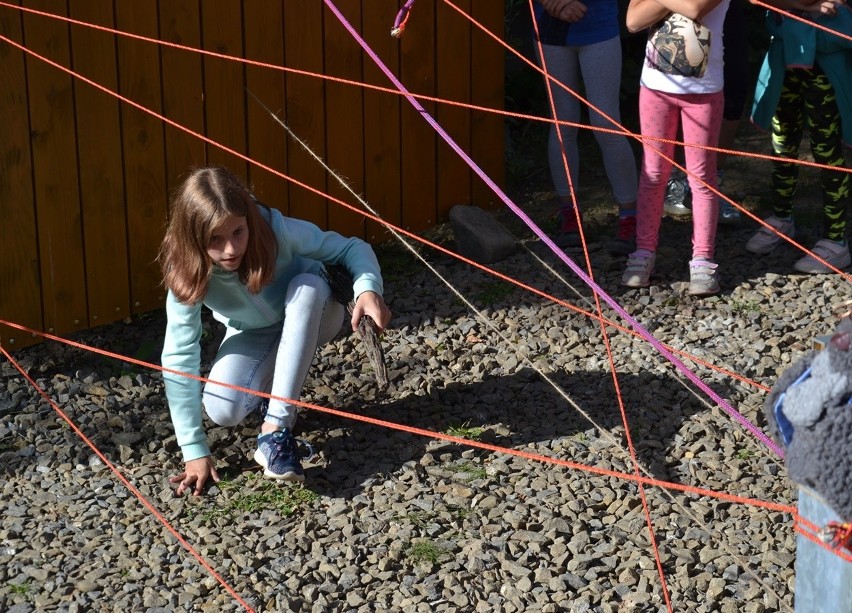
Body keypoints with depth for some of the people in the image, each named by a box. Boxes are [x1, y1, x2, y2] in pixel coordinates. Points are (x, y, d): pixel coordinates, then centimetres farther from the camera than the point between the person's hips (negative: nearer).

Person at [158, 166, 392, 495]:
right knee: (223, 411, -28)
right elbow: (178, 358, -28)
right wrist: (195, 452, -30)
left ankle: (275, 429, -33)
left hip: (312, 317, 0)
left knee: (307, 286, -37)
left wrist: (368, 288, -48)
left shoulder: (277, 230, -35)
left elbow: (352, 248, -24)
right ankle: (268, 385, 10)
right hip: (252, 335, 1)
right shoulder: (186, 272, -30)